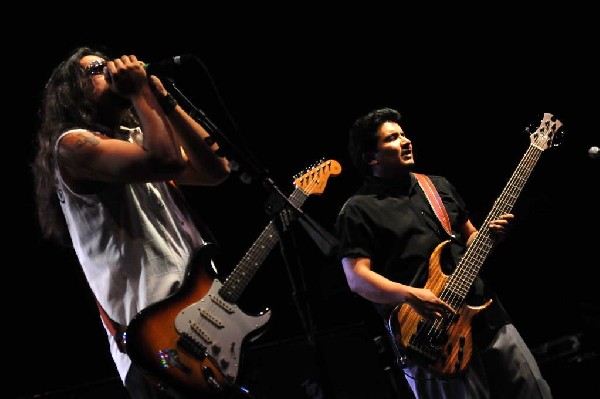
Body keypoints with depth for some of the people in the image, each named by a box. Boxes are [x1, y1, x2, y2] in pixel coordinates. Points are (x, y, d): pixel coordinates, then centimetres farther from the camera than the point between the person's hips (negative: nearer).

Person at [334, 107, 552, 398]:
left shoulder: (440, 186, 18)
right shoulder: (358, 210, -3)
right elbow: (357, 277, -11)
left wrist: (490, 235, 2)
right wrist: (410, 295, -25)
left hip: (487, 315, 7)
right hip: (429, 336, -6)